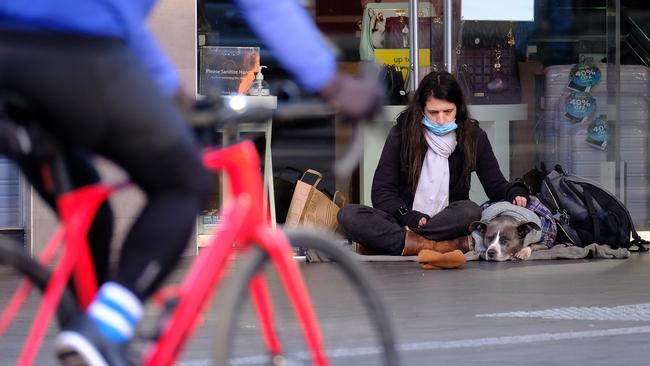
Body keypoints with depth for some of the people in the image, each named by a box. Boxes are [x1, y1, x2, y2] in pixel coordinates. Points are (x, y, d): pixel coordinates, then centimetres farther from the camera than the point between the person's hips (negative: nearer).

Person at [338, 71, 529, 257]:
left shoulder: (473, 137, 5)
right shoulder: (401, 134, 2)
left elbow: (496, 185, 8)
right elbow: (382, 192, -1)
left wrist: (515, 193, -16)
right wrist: (410, 217, -18)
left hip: (449, 225, 0)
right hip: (405, 221, 0)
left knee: (470, 211, -34)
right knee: (348, 215, -27)